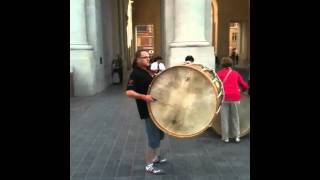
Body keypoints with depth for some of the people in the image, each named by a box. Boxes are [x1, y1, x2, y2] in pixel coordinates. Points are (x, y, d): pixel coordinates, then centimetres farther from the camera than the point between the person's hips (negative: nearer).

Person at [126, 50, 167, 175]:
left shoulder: (149, 71, 12)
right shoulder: (135, 74, -15)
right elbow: (128, 92, -25)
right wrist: (144, 97, -35)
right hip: (148, 110, -9)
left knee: (159, 135, 21)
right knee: (154, 138, -4)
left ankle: (155, 157, 38)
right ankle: (149, 166, 11)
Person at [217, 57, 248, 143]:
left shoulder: (219, 73, 9)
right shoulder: (236, 73, 13)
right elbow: (245, 86, 12)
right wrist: (241, 90, 32)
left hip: (224, 97, -1)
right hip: (235, 97, 1)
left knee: (224, 118, 6)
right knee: (235, 117, 13)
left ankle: (225, 137, 10)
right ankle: (237, 136, 14)